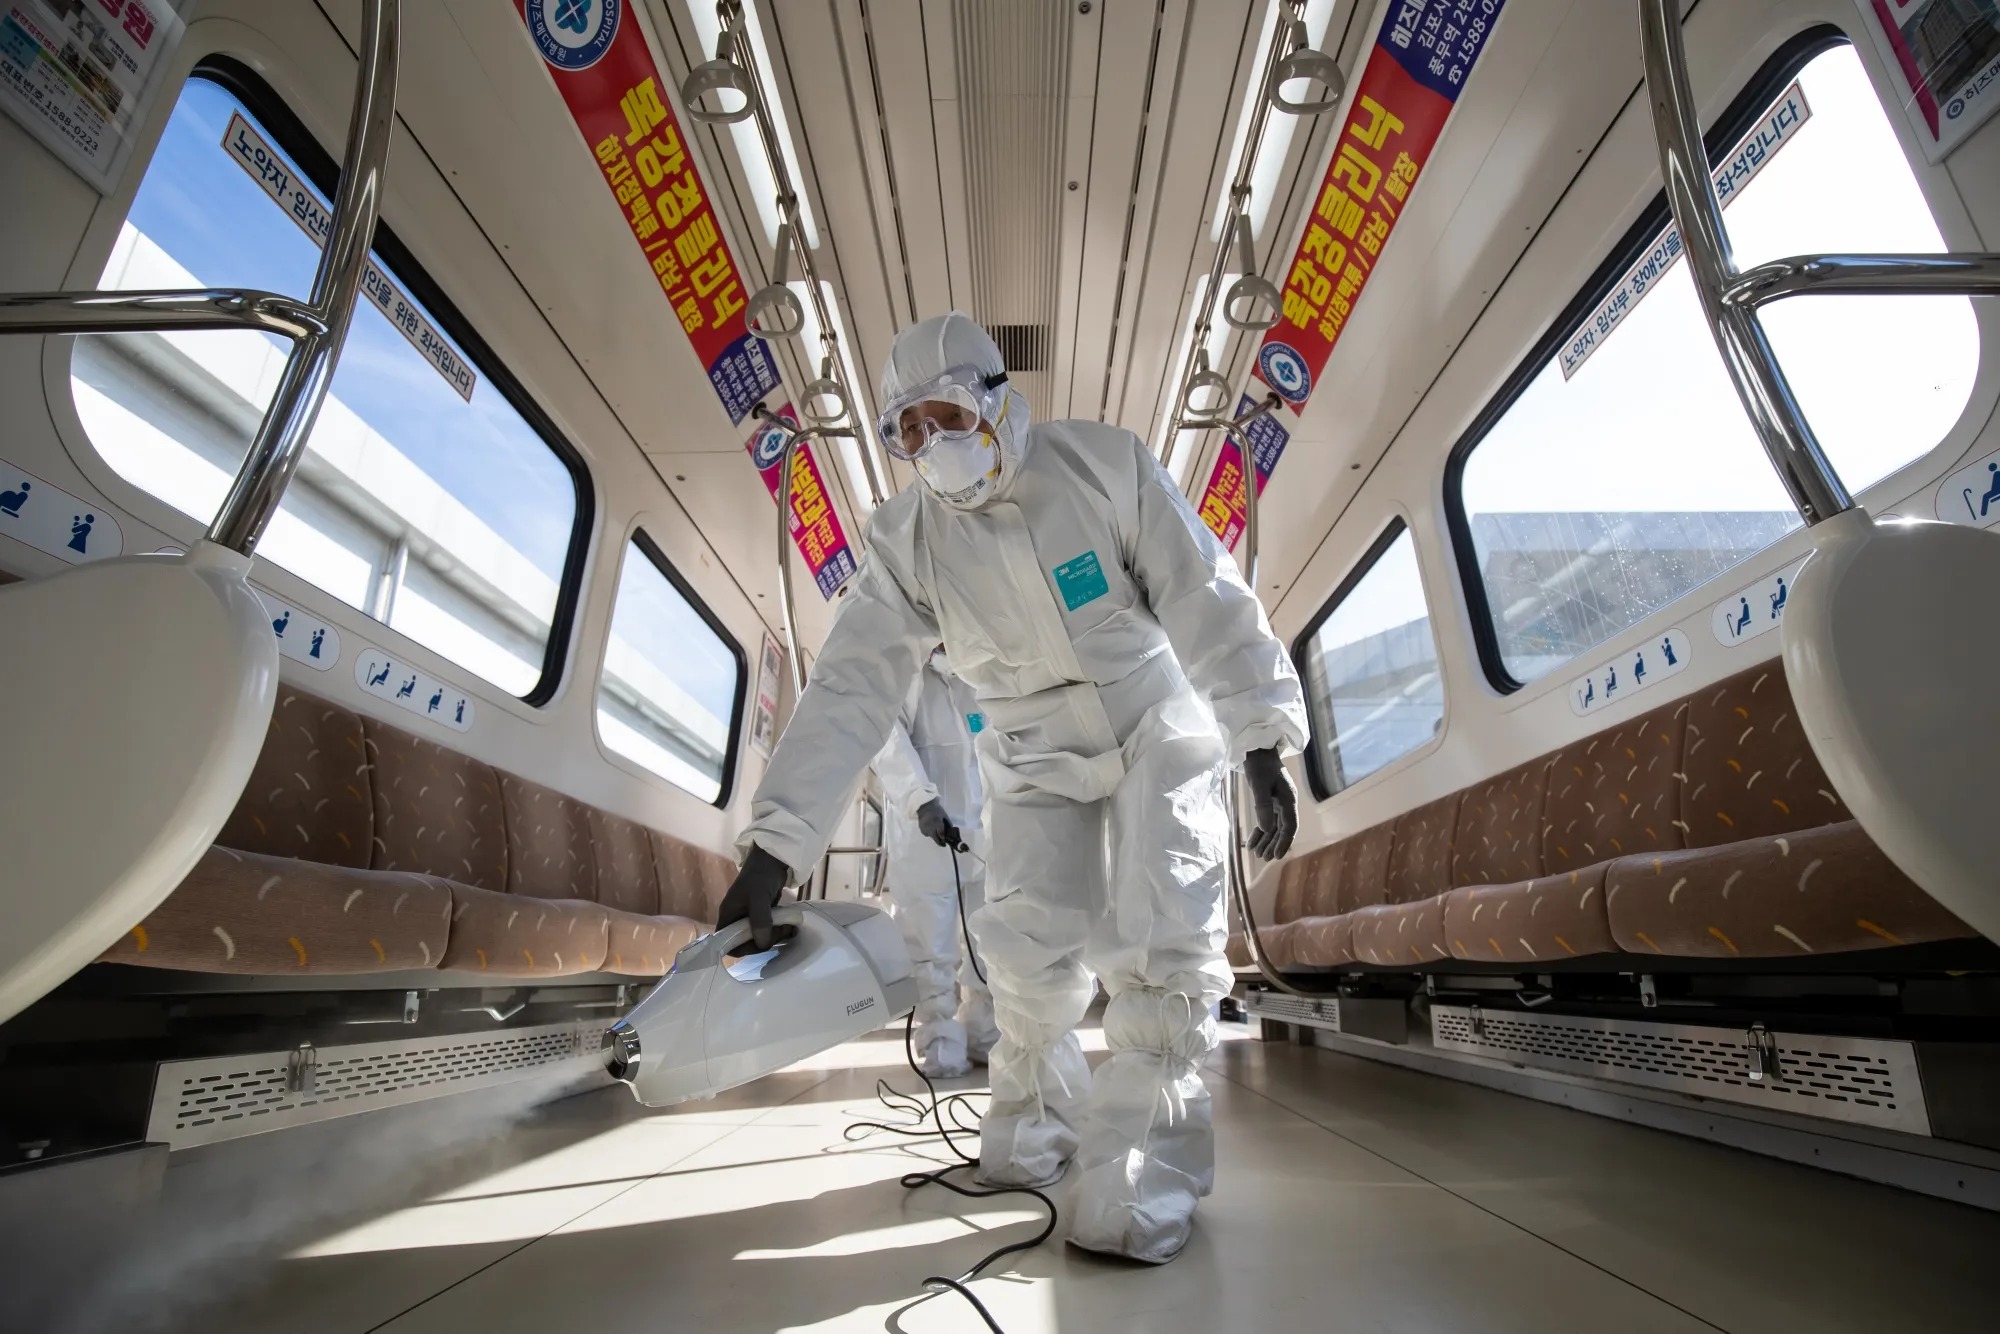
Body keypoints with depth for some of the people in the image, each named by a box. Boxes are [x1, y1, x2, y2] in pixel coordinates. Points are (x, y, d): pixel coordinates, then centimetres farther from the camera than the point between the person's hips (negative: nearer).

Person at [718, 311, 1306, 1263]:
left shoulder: (1104, 463, -17)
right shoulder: (905, 542, -12)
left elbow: (1207, 602, -14)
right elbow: (847, 692, -17)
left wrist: (1263, 745, -17)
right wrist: (775, 845, -23)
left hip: (1159, 734, -1)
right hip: (1036, 765, 2)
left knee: (1158, 947, -13)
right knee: (1029, 951, -8)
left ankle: (1140, 1176, 2)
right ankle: (1035, 1124, 21)